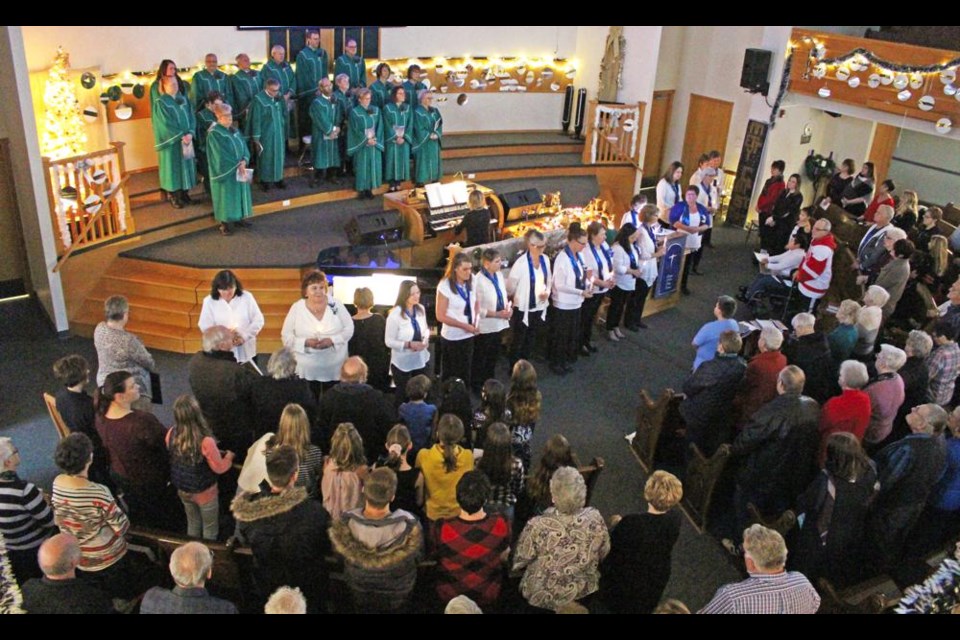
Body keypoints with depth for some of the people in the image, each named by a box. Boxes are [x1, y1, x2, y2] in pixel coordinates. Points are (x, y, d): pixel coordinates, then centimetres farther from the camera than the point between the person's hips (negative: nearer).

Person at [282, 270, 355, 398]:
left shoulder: (335, 304, -4)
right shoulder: (297, 308, -5)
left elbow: (349, 328, -1)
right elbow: (286, 336, -3)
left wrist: (332, 340, -18)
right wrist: (306, 342, -20)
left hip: (335, 367, 1)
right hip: (307, 369, 0)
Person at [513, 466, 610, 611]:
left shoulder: (537, 526, -28)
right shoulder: (595, 518, -18)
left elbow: (518, 563, -13)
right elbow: (604, 555, -2)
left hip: (542, 597, -3)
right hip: (585, 594, 3)